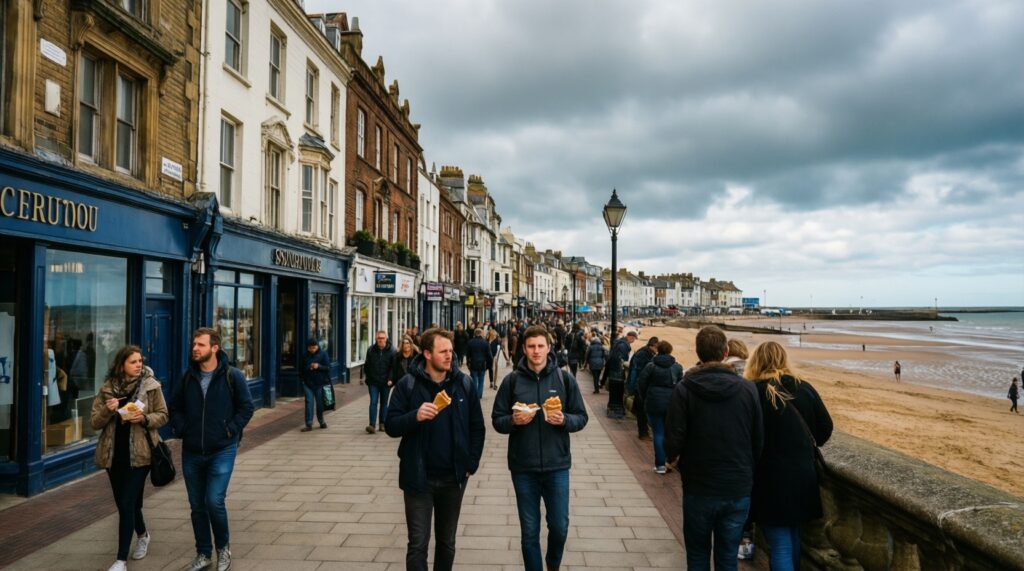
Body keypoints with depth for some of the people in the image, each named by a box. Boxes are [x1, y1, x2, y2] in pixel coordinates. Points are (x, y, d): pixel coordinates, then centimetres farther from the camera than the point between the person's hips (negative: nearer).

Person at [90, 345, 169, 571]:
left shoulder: (151, 386, -4)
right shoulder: (107, 388, 2)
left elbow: (163, 415, 0)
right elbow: (94, 423, 2)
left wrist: (144, 419, -19)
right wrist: (107, 410, -18)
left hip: (139, 453, -4)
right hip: (114, 453, 4)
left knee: (126, 503, -8)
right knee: (125, 502, 16)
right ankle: (143, 534, 44)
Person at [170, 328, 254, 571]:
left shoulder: (232, 376, -8)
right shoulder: (188, 377, 5)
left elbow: (246, 407, -5)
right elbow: (175, 407, 16)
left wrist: (231, 431, -12)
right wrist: (180, 429, 2)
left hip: (222, 451, -4)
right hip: (191, 452, 5)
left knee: (214, 501, -11)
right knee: (197, 505, 11)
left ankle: (223, 548, 15)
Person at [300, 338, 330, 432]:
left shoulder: (323, 354, -3)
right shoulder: (305, 356, 6)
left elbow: (328, 368, -5)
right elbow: (302, 369, 17)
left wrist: (319, 366, -21)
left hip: (320, 383, -2)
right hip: (308, 383, 2)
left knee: (320, 403, 7)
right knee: (309, 403, -2)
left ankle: (321, 422, 26)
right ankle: (309, 424, 1)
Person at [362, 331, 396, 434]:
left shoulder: (391, 351, -4)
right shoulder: (371, 350, 2)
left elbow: (394, 367, -5)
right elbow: (367, 366, 10)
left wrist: (390, 379, -13)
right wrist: (368, 378, 6)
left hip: (385, 382, 0)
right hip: (373, 382, 1)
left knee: (384, 403, 10)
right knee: (373, 402, -7)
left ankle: (382, 424, 19)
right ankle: (372, 425, -10)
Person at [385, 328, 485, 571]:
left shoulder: (463, 383, -1)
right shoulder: (407, 385, -8)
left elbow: (477, 427, 5)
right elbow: (391, 426, -10)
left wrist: (472, 463, -1)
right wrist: (415, 416, -28)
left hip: (454, 478, 3)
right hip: (419, 478, -2)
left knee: (447, 542, 17)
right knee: (418, 544, 3)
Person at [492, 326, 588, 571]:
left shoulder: (565, 379, -1)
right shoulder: (512, 380, -2)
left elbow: (581, 418, 2)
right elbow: (497, 420, 1)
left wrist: (564, 420, -19)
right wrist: (513, 420, -19)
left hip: (557, 465, 1)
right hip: (523, 467, 0)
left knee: (559, 526, 11)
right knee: (529, 531, 11)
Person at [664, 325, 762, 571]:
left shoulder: (684, 390, -15)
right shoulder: (748, 389, -7)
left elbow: (674, 441, -16)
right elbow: (759, 440, 0)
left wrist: (670, 457, 7)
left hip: (699, 489, -2)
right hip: (738, 489, 2)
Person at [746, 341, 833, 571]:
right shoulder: (805, 389, 0)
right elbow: (826, 427, 9)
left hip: (771, 478, -5)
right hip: (803, 475, 5)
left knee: (780, 546, 1)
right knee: (793, 536, 24)